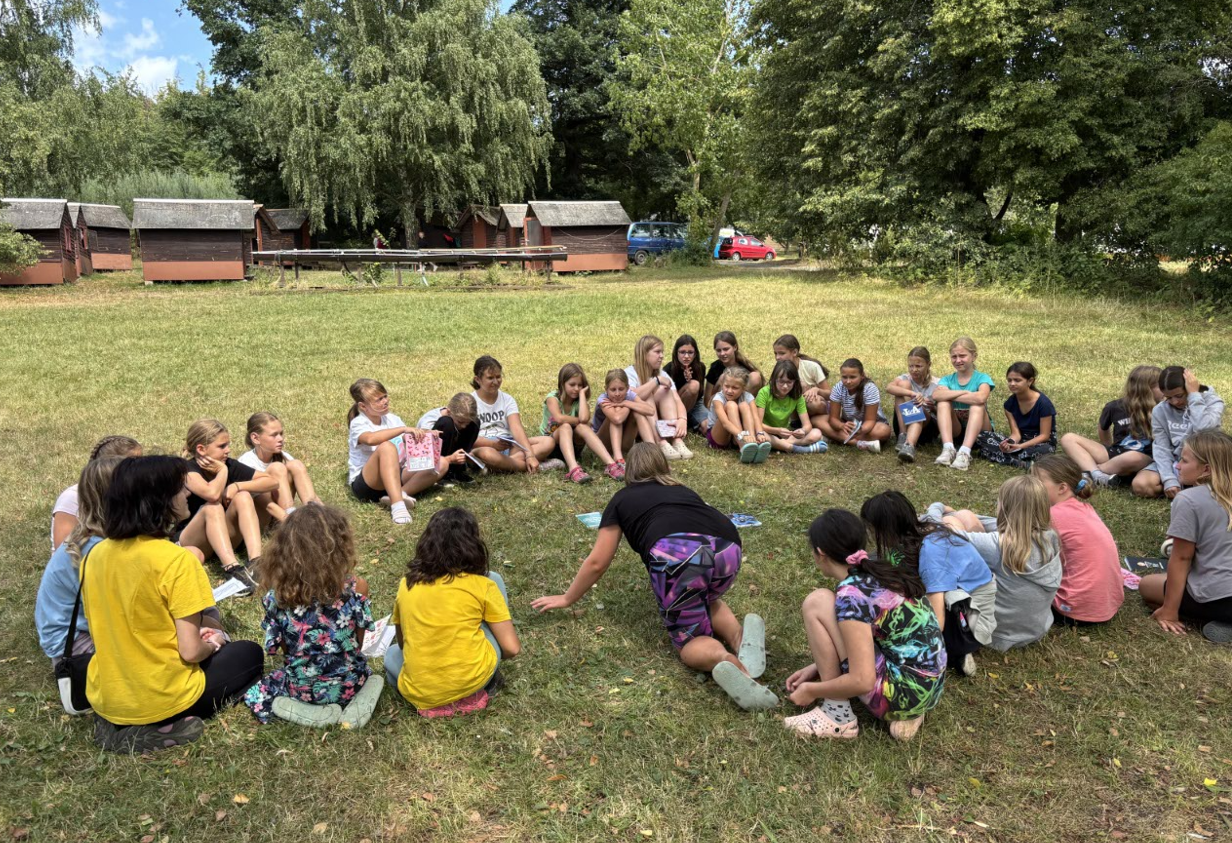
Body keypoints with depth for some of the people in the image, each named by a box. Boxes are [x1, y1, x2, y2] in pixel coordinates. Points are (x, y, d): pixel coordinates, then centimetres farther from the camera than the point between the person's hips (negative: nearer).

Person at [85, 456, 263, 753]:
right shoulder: (177, 560, -23)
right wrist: (212, 645, 1)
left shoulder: (96, 555, -2)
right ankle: (163, 725, 1)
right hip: (159, 699, -7)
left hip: (104, 698, 7)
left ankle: (118, 723, 11)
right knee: (250, 654, 17)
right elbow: (190, 651, -22)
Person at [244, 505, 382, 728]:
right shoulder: (355, 587, -19)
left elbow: (282, 648, -2)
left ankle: (315, 711, 3)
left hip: (301, 688, 0)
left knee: (255, 692, 29)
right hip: (348, 684, 0)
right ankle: (357, 701, 3)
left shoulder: (277, 596, -16)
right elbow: (358, 643, -6)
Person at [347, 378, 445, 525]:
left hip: (393, 476, 7)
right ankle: (397, 504, -47)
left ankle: (400, 493, -27)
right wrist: (404, 429, -39)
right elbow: (370, 439, -35)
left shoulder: (391, 418, 8)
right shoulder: (358, 424, -11)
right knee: (387, 447, -36)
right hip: (366, 484, -7)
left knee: (441, 463, -9)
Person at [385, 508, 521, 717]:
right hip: (473, 681, -2)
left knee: (392, 654, 39)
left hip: (419, 695, 3)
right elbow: (511, 648, -1)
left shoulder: (406, 584, 5)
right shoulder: (483, 585, -3)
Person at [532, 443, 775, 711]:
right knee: (705, 600, 33)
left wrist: (567, 599, 43)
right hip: (728, 550, 5)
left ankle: (725, 660, -23)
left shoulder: (622, 499, 27)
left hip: (677, 554, -4)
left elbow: (597, 563, 27)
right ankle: (739, 635, 1)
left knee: (689, 639, 12)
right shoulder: (683, 491, 38)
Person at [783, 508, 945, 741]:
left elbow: (862, 681, -22)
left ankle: (838, 716, -3)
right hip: (932, 689, 9)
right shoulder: (883, 569, 7)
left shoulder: (851, 595, -19)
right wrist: (819, 666, 18)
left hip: (904, 695, -9)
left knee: (817, 603, -10)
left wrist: (811, 690, -6)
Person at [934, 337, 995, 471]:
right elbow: (936, 395, -21)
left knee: (977, 405, -29)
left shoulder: (982, 378, -5)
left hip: (978, 429, -2)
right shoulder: (948, 379, 4)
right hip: (954, 429, 2)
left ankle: (965, 452, -45)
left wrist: (950, 395, -19)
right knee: (943, 403, -21)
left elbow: (981, 397, -30)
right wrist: (963, 392, -26)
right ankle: (948, 448, -39)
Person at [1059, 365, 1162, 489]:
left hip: (1143, 459, -3)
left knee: (1134, 458, -42)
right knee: (1068, 439, -11)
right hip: (1116, 454, 4)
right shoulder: (1115, 407, 4)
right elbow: (1104, 428, 21)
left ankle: (1088, 472, -21)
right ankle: (1096, 475, -34)